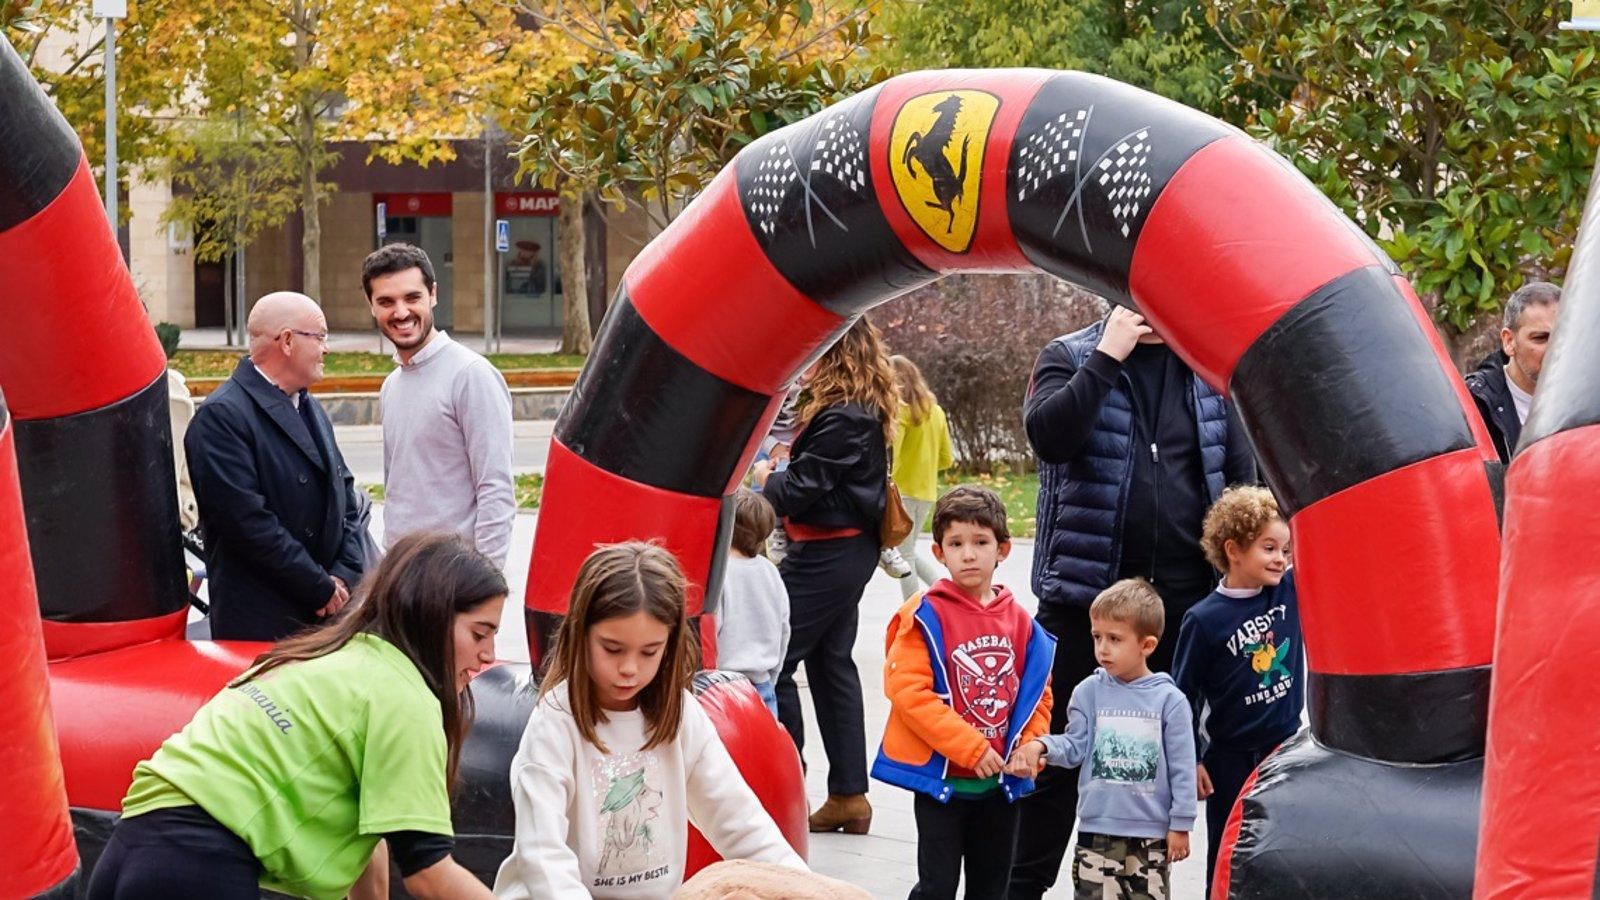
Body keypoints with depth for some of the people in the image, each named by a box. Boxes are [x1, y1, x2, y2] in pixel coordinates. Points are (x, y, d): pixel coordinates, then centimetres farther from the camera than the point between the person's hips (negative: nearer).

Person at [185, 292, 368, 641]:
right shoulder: (222, 416, -12)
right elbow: (249, 521, -18)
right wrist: (322, 588, -13)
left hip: (328, 615, 7)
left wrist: (344, 576, 1)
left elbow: (344, 493, 17)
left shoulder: (310, 408, 17)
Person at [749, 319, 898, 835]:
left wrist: (766, 480, -1)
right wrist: (785, 470, 1)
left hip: (826, 554, -10)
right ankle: (849, 795, 18)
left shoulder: (842, 417, -21)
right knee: (831, 662, 14)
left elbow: (801, 489, -20)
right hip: (850, 548, 10)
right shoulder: (864, 409, 10)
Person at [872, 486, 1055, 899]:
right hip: (941, 777, -5)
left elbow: (1038, 693, 11)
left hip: (1000, 782, 5)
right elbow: (908, 690, -18)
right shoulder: (927, 616, -12)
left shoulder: (1020, 621, 3)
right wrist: (971, 748, -19)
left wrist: (1030, 747, -6)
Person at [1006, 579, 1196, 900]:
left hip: (1152, 833, -1)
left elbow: (1181, 768, -2)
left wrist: (1180, 825, -2)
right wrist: (1042, 746, -20)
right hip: (1097, 828, 1)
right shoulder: (1089, 692, 0)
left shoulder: (1169, 700, -5)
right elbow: (1075, 747, 0)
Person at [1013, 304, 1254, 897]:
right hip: (1085, 594, -3)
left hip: (1183, 597, 3)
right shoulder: (1071, 357, 0)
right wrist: (1108, 356, -19)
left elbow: (1241, 469, 11)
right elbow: (1047, 434, -20)